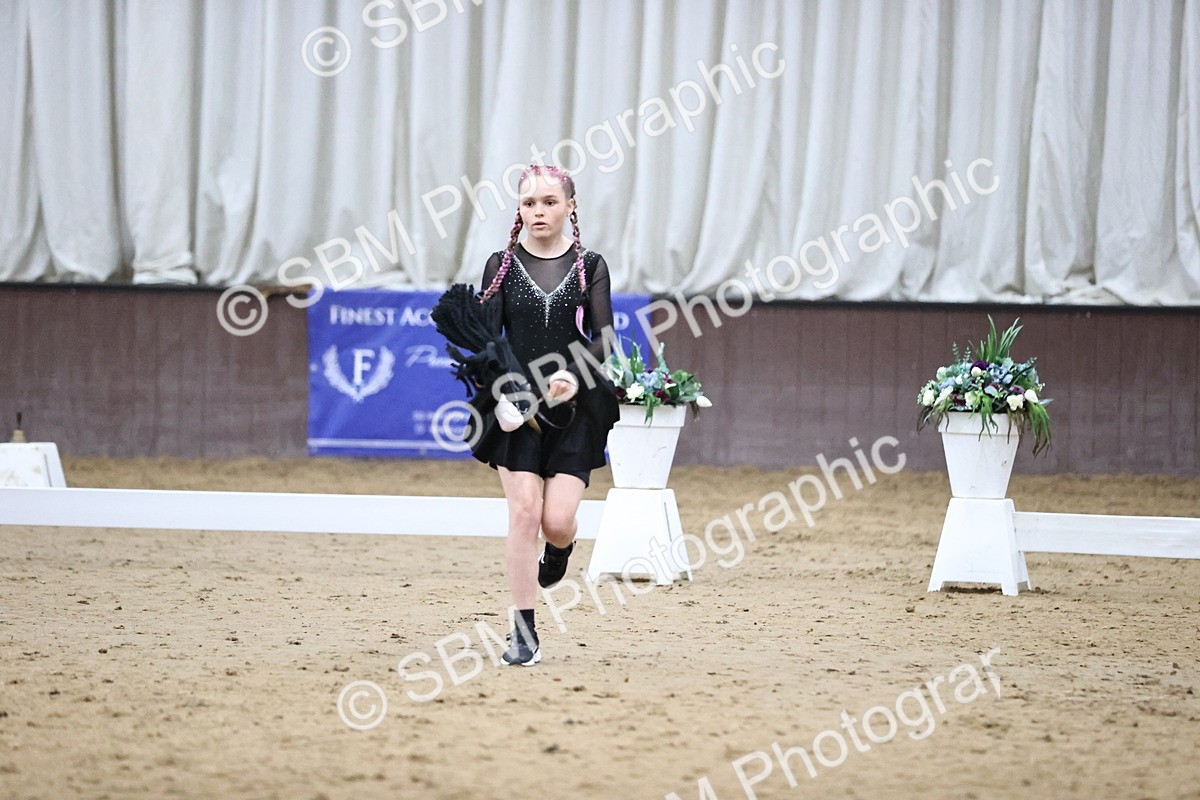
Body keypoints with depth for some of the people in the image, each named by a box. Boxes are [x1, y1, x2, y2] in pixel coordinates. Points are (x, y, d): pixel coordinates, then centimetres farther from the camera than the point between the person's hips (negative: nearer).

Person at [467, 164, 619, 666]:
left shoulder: (589, 266, 4)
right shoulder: (502, 265, 4)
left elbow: (603, 338, -2)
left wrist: (574, 378, -20)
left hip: (575, 407, 0)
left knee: (557, 520, -8)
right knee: (523, 512, -9)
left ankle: (560, 549, 31)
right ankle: (523, 632, -2)